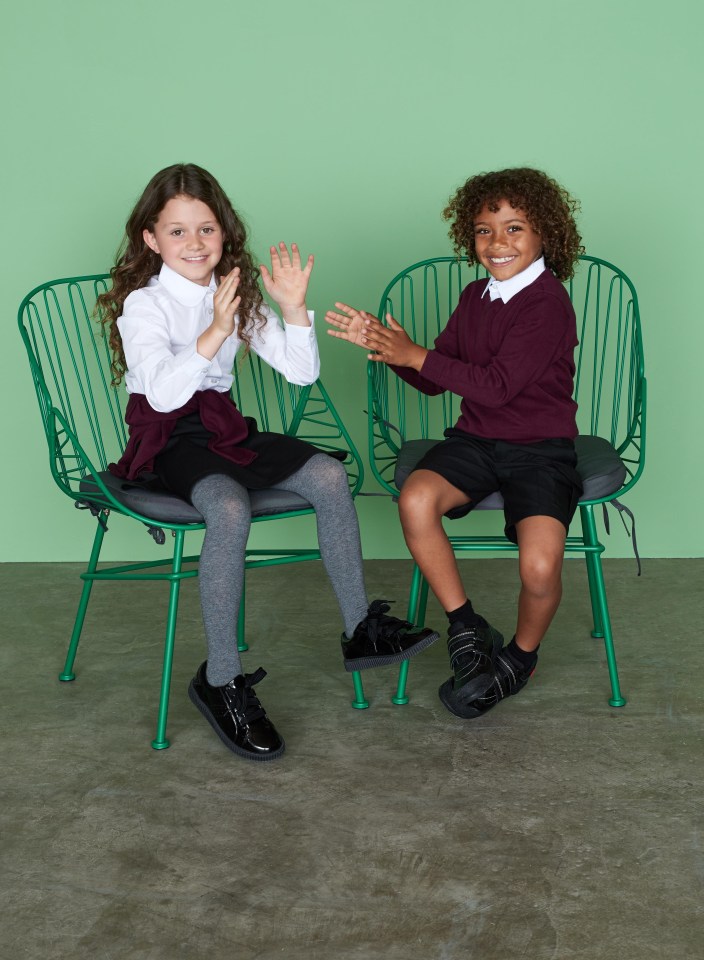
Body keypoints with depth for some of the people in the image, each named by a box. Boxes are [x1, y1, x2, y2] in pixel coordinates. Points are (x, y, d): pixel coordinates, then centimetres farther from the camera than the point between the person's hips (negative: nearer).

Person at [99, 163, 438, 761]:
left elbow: (302, 373, 1)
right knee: (231, 509, -35)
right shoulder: (143, 304, -10)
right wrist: (214, 332, -37)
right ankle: (221, 681, -25)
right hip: (167, 441, -6)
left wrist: (294, 308, -13)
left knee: (329, 474, -16)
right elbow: (162, 393, -28)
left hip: (223, 429, 6)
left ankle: (360, 629, -4)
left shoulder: (237, 295, 7)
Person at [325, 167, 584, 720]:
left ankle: (521, 657, 9)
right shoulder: (477, 297, 11)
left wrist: (416, 356, -15)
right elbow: (435, 380, 16)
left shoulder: (548, 303, -12)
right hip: (476, 439, 6)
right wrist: (383, 345, 0)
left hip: (540, 447, -5)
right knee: (415, 498, -27)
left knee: (540, 566, -27)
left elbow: (497, 384, -20)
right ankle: (467, 628, -7)